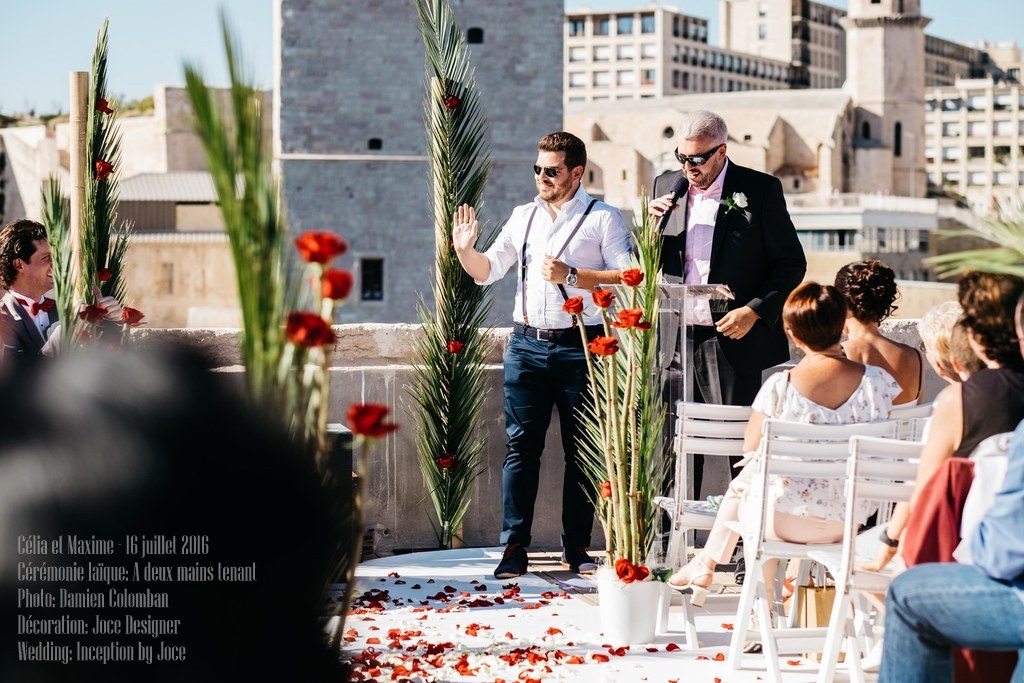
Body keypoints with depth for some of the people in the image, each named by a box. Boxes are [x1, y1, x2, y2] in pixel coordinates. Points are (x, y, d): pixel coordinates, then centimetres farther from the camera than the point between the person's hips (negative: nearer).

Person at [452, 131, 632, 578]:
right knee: (521, 446, 0)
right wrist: (464, 249, 0)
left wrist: (573, 276, -17)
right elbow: (487, 271, 20)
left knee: (581, 450, 3)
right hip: (527, 343, 4)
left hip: (580, 345, -4)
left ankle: (576, 549, 11)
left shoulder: (602, 218, 0)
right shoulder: (523, 217, 15)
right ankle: (514, 548, 3)